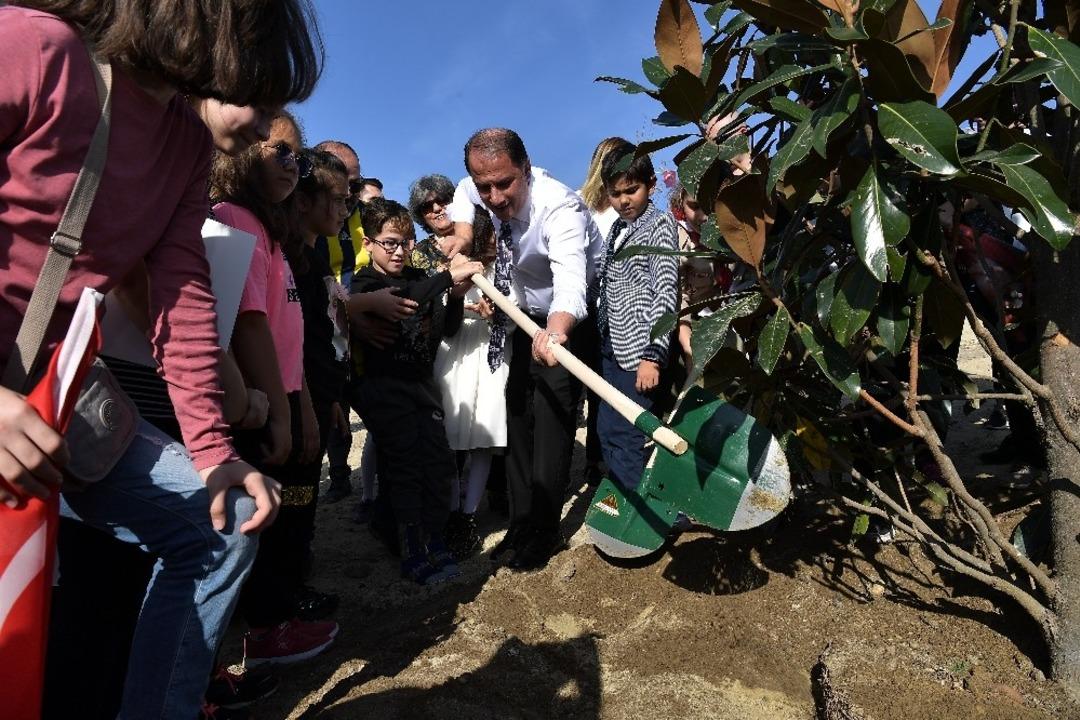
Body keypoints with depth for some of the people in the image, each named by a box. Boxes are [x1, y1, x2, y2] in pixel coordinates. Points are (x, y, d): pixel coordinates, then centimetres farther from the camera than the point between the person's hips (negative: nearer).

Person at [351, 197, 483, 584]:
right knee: (404, 464, -8)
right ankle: (412, 551, 2)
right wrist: (447, 277, -33)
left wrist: (456, 295, -8)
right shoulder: (364, 283, -5)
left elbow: (446, 330, 10)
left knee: (439, 459, 0)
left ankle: (435, 540, 14)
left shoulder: (420, 278, 11)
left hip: (422, 382, 5)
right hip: (384, 385, -5)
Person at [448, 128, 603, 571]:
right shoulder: (477, 190, -12)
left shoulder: (559, 207, -34)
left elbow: (570, 281, -51)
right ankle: (520, 523, 21)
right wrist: (462, 237, -6)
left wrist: (556, 329, -72)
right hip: (525, 315, 7)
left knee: (552, 419, -13)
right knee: (517, 414, 9)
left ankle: (544, 532, 1)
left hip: (570, 318, -7)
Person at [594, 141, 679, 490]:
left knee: (625, 438, -6)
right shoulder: (617, 228, 16)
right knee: (607, 430, 13)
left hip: (639, 352, -8)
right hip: (613, 347, 8)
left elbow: (665, 292, -13)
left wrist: (652, 355, -19)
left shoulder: (660, 223, -6)